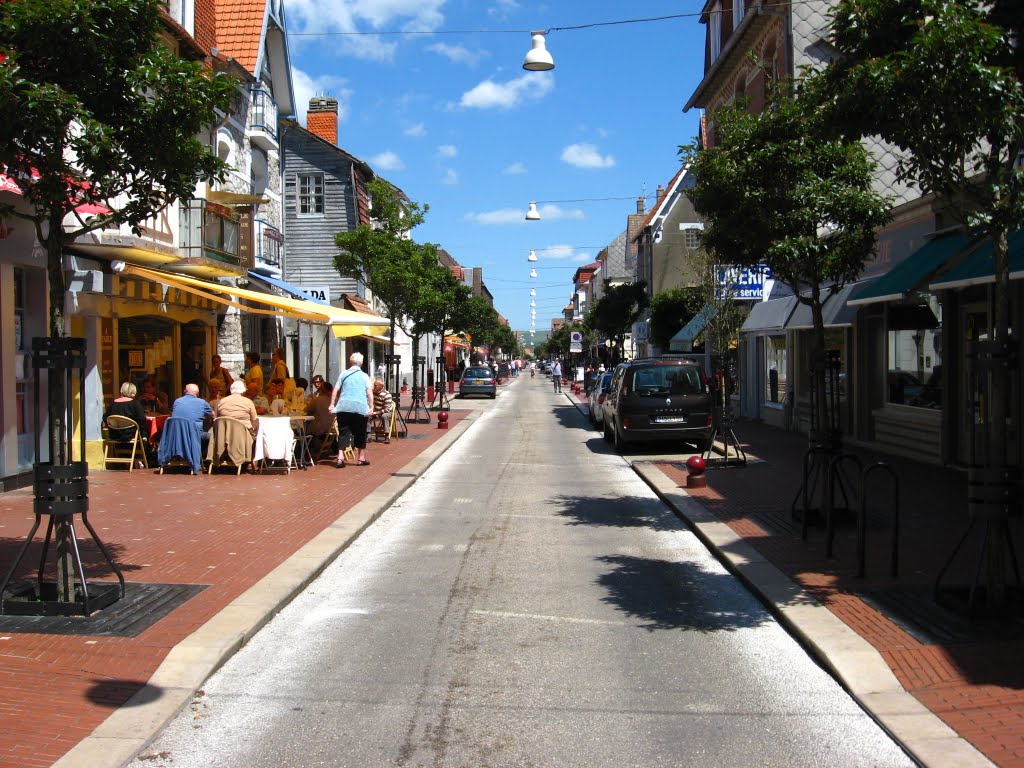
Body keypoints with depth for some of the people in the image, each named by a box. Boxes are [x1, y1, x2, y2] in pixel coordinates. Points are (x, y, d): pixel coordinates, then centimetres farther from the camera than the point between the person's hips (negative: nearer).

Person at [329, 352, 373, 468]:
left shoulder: (343, 374, 9)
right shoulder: (364, 376, 5)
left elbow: (336, 390, 4)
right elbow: (370, 392, -3)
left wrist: (332, 404, 7)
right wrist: (371, 407, -1)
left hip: (343, 407, 1)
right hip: (360, 407, -1)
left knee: (343, 432, 3)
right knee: (360, 433, 10)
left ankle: (340, 457, -10)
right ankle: (361, 458, 15)